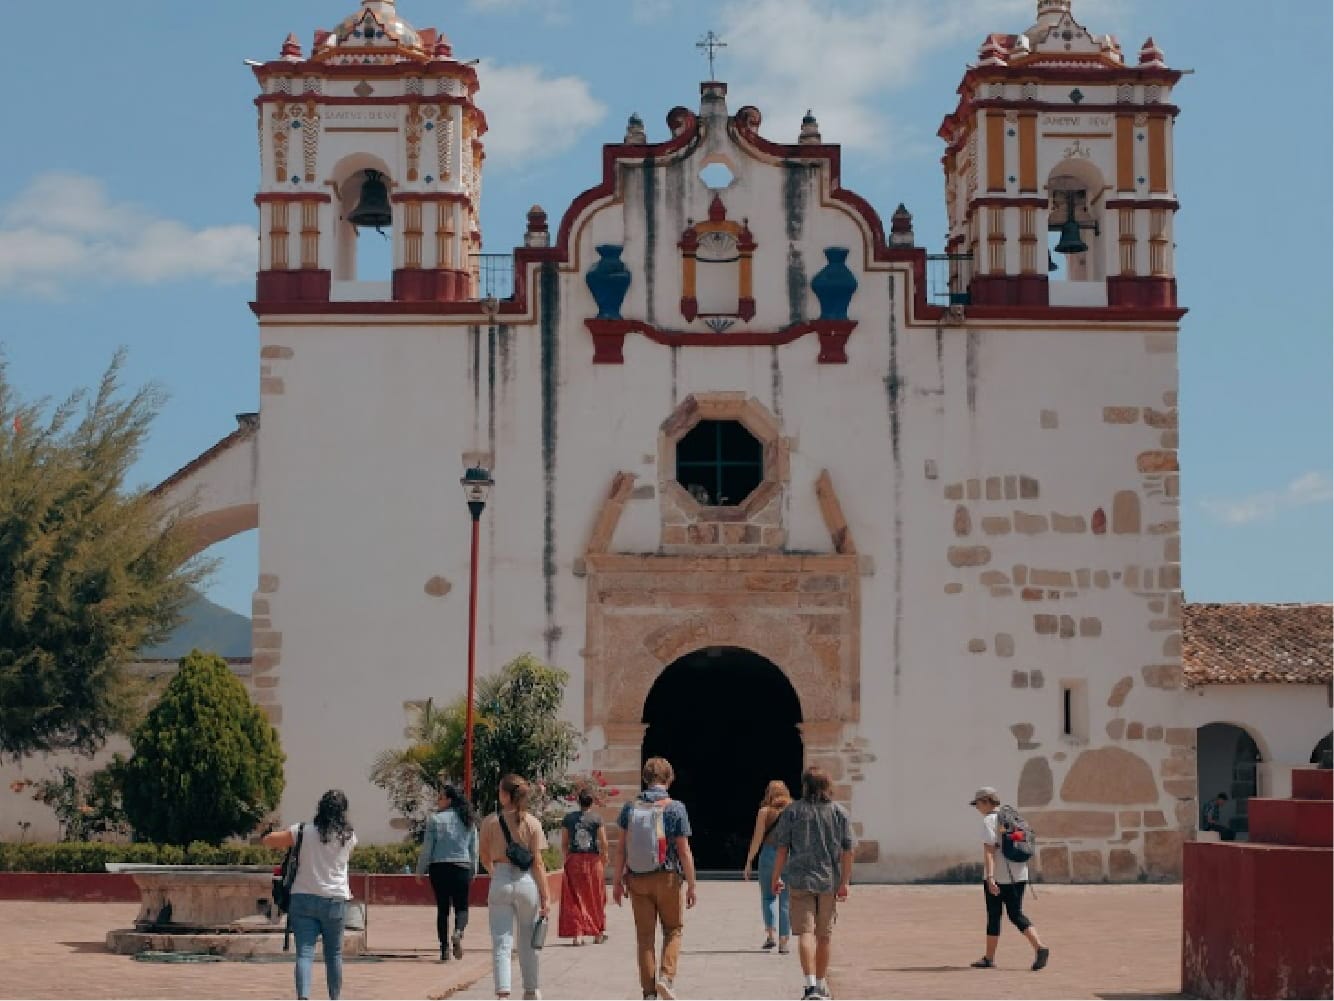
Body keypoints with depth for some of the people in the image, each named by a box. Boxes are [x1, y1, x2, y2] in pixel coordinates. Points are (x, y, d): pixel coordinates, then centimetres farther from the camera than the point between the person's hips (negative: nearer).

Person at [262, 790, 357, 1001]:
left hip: (303, 898, -1)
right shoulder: (349, 837, -2)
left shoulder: (303, 832, -4)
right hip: (335, 900, 1)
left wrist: (291, 840, 18)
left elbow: (268, 840, 2)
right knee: (334, 954, 16)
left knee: (304, 953, -6)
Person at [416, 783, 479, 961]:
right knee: (461, 906, 10)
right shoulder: (468, 821, 6)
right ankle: (458, 932, -19)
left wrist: (420, 871, 3)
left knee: (442, 908, 6)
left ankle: (444, 949, 5)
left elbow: (427, 848, -5)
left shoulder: (435, 819, -5)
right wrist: (473, 871, 20)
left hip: (439, 868, -2)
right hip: (462, 867, 2)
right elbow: (474, 849, 10)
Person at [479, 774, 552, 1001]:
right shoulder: (532, 823, -4)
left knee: (501, 943, 0)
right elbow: (537, 863, -6)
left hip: (500, 882, -1)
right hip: (526, 881, 1)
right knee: (528, 941, 17)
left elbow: (485, 859, 6)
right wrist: (546, 895, -2)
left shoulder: (490, 822, -4)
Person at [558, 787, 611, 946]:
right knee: (595, 897, 12)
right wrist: (606, 858, 10)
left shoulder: (568, 818, 1)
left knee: (575, 898, 6)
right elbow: (603, 843, -5)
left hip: (574, 860, 1)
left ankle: (578, 934, 0)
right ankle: (599, 933, 21)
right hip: (593, 860, -1)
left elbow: (564, 844, 3)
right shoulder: (597, 819, -5)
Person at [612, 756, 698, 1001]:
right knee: (673, 929, 15)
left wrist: (617, 881, 9)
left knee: (645, 935, 8)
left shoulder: (630, 808, 1)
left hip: (637, 880, 2)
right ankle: (666, 976, -4)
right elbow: (684, 852, -8)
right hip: (667, 878, -2)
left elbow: (620, 849, 1)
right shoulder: (675, 808, -7)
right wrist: (691, 886, -2)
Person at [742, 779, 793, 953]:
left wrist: (748, 862, 3)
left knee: (767, 896, 13)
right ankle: (783, 941, 4)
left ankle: (770, 934, -2)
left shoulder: (765, 811, 3)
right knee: (785, 901, 6)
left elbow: (757, 839, -1)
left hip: (769, 853, -1)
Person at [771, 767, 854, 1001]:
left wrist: (776, 877, 8)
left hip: (801, 879, -2)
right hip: (830, 881, 2)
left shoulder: (792, 811, -1)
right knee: (825, 933, 12)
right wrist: (845, 882, 2)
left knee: (805, 932, -4)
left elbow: (781, 848, -1)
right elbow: (847, 850, -1)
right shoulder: (840, 813, 3)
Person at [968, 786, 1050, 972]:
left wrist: (990, 878, -24)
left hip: (998, 876, -6)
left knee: (994, 916, 5)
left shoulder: (989, 821, -9)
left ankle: (989, 958, 13)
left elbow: (989, 850, -18)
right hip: (1019, 875, 6)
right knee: (1016, 914, 8)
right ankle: (1039, 946, -11)